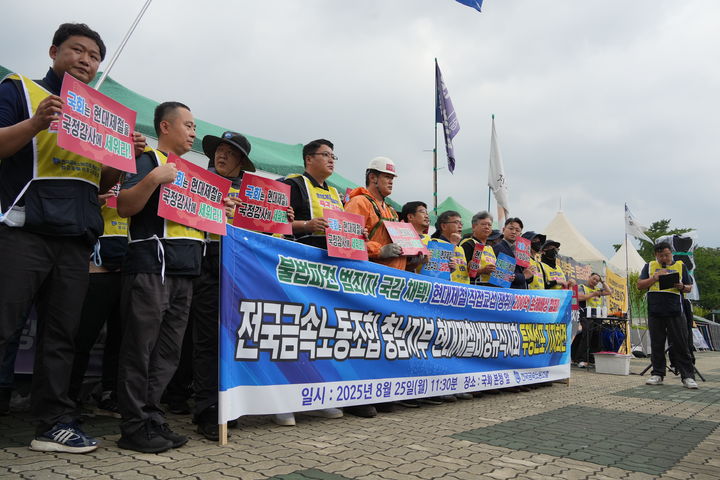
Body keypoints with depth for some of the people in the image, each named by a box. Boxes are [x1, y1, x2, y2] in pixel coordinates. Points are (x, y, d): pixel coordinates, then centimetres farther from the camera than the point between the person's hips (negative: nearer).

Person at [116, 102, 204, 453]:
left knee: (167, 353, 9)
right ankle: (135, 427, 5)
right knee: (140, 348, -3)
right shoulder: (148, 160, 1)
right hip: (151, 266, -8)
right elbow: (124, 207, -9)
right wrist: (154, 178, -19)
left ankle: (152, 418, 17)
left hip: (185, 270, 8)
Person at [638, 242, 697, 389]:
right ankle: (657, 374, 13)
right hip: (655, 313, 1)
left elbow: (689, 287, 14)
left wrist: (682, 287, -9)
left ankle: (688, 376, 3)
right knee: (656, 345, 6)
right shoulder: (649, 266, 12)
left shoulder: (680, 266, 12)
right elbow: (640, 285, 5)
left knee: (681, 345, -2)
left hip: (675, 312, -1)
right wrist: (656, 277, -8)